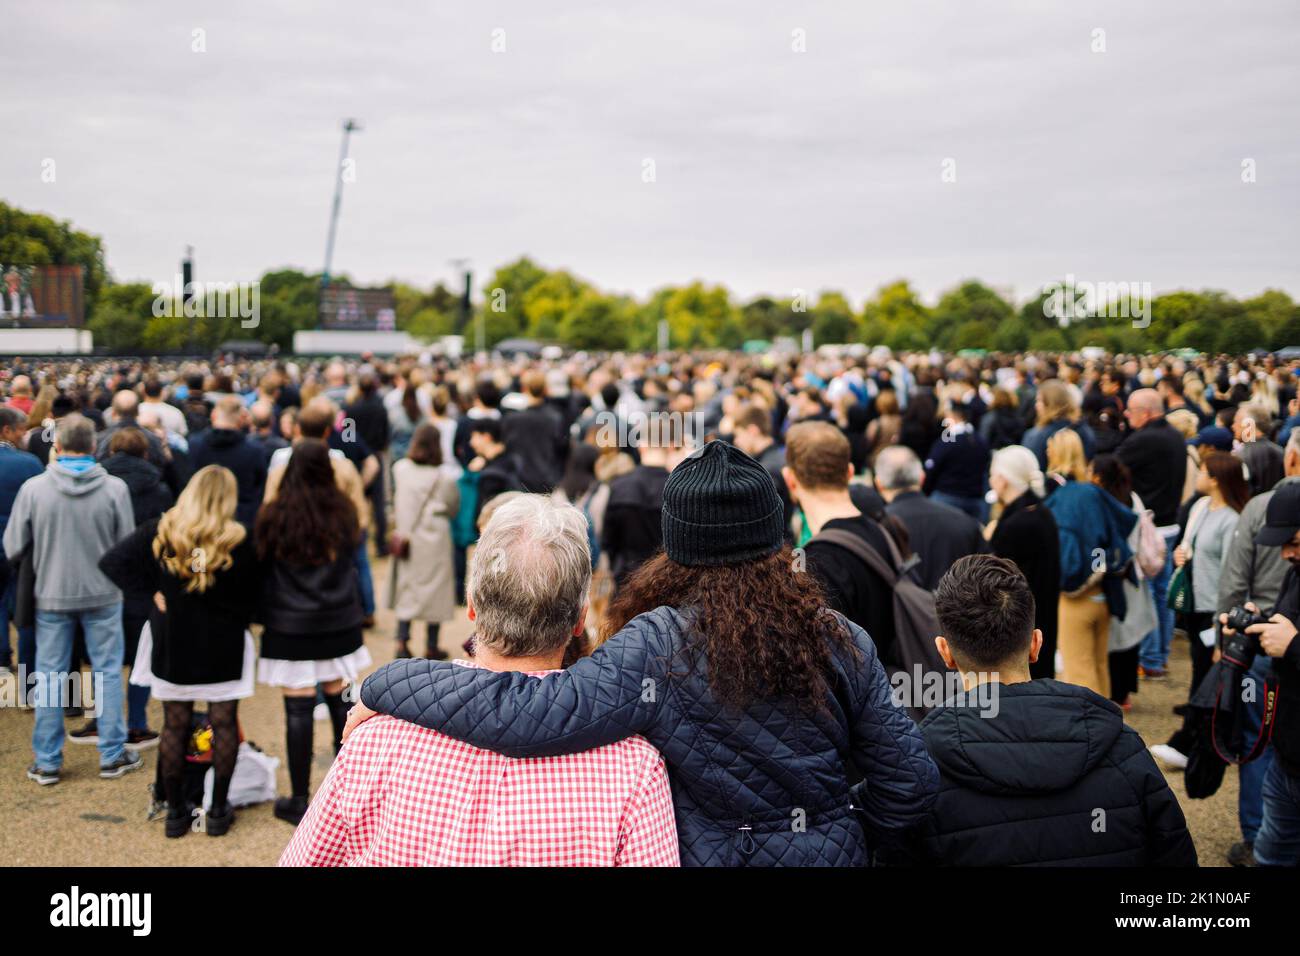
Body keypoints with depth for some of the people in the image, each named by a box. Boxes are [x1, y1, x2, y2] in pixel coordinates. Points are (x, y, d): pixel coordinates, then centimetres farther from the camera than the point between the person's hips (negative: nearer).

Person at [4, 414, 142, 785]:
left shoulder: (33, 488, -11)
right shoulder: (114, 488, -11)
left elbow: (13, 546, -4)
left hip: (51, 596, 0)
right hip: (103, 594, 0)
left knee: (49, 676, 10)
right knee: (107, 672, 11)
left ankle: (47, 762, 17)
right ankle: (113, 755, 17)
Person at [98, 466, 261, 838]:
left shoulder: (160, 532, -6)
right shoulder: (239, 541, -13)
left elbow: (111, 562, -10)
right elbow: (250, 598, -8)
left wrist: (151, 591, -5)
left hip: (172, 645, 2)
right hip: (223, 648, -2)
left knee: (175, 726, 11)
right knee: (224, 724, 9)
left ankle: (175, 811, 18)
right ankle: (219, 810, 14)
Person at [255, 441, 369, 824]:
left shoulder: (275, 516, -10)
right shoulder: (344, 513, -2)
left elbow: (260, 564, 0)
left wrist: (261, 613, 14)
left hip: (291, 628, -3)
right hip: (340, 623, 3)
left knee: (298, 708, 1)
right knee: (340, 701, 14)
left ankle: (299, 800, 8)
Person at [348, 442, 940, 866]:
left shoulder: (656, 647, -22)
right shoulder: (843, 643, -9)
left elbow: (525, 713, -33)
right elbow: (911, 782, -5)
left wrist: (388, 683, -21)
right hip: (833, 855, 3)